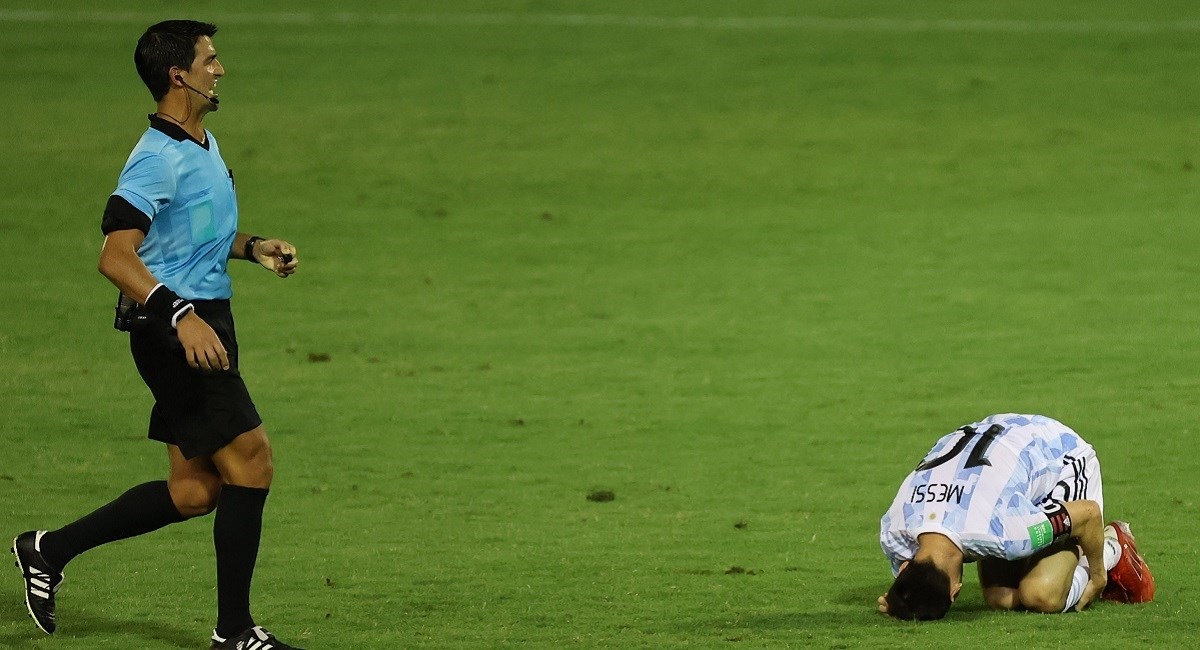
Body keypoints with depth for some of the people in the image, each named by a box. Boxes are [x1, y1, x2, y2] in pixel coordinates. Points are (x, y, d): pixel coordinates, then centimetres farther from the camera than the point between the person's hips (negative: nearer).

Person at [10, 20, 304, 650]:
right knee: (250, 458, -9)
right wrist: (183, 316, -34)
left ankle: (50, 550, 20)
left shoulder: (206, 146, 15)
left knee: (195, 490, 10)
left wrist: (254, 247, 13)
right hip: (175, 332, -10)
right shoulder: (158, 159, -17)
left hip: (202, 325, 10)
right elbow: (115, 256, -25)